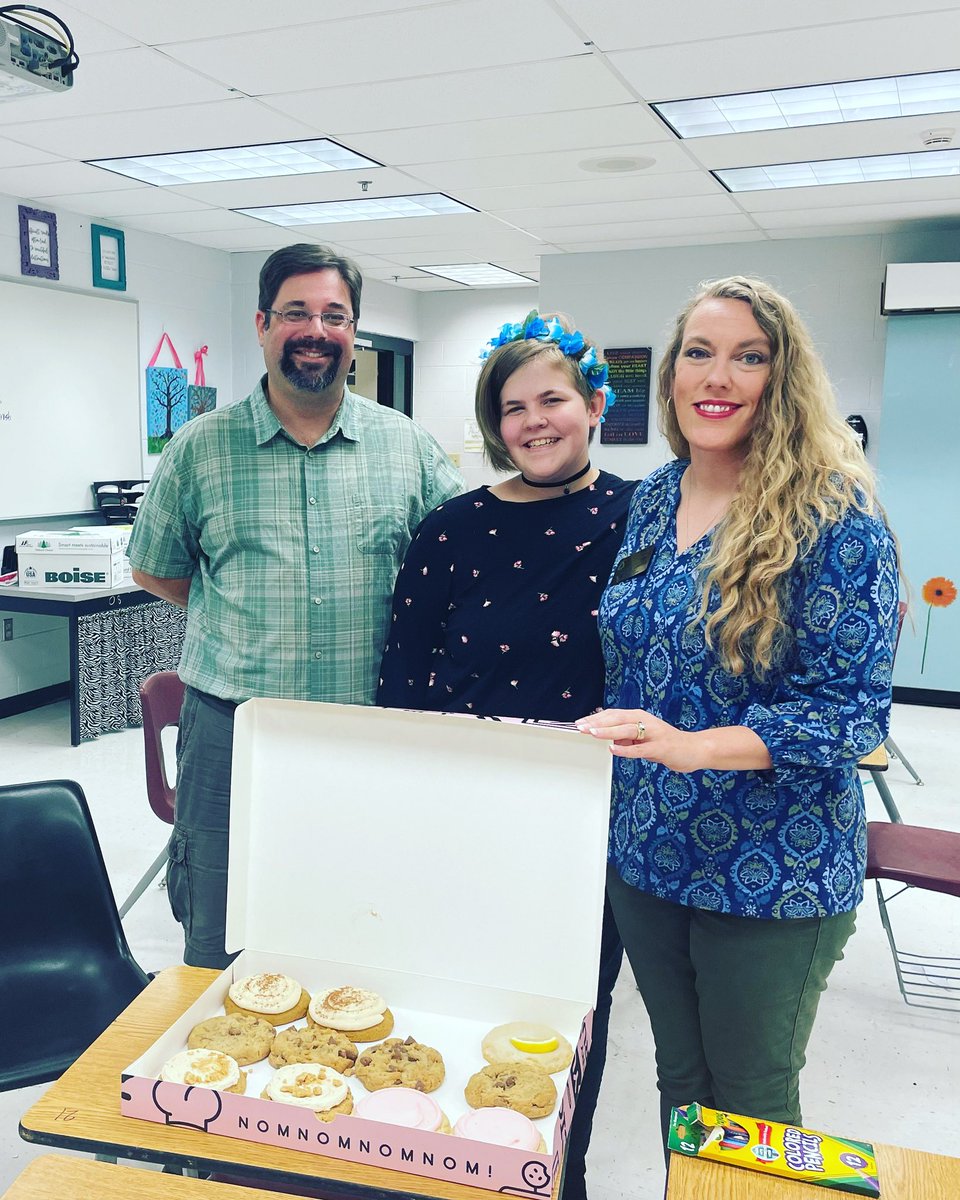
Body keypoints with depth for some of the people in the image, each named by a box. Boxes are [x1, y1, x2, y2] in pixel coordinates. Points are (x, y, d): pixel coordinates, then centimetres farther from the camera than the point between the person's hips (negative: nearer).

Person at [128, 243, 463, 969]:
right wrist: (247, 622, 5)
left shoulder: (409, 447, 3)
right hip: (230, 734, 0)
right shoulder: (200, 448, 2)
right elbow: (155, 573, 12)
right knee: (223, 950, 13)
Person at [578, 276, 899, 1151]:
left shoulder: (833, 518, -16)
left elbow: (852, 709, -18)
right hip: (644, 851, 6)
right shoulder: (656, 500, 3)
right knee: (677, 1077, 24)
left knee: (751, 1101, 16)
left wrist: (690, 747, -30)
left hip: (771, 875, -5)